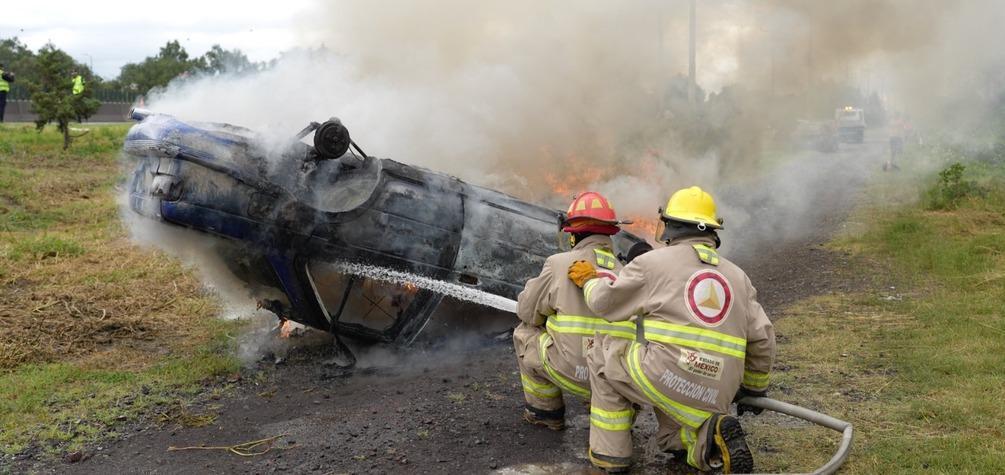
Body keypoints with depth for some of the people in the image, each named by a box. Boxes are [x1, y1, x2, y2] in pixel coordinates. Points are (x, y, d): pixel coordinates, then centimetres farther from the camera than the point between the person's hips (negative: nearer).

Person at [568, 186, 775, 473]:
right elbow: (762, 339, 16)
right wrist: (754, 388, 31)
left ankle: (611, 451, 17)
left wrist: (588, 279, 33)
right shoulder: (736, 275, 17)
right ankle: (703, 436, 2)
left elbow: (603, 302, 12)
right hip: (714, 396, 6)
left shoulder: (654, 262, 3)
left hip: (667, 378, -5)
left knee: (605, 352, 21)